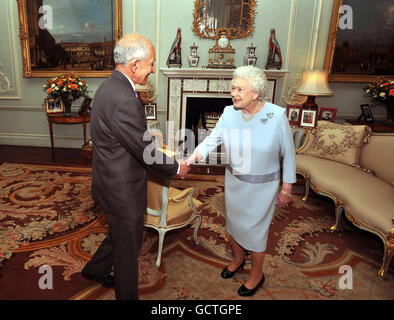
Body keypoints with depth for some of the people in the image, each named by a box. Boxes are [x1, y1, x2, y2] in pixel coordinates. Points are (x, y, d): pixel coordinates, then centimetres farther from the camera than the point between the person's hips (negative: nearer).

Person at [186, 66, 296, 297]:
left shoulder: (277, 115, -19)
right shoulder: (229, 113, -8)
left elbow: (288, 154, -11)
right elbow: (212, 139, -13)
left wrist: (287, 189, -7)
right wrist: (194, 157, -33)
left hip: (263, 185, -4)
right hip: (234, 181, 5)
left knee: (255, 228, 9)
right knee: (233, 221, 21)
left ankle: (257, 274, 37)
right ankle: (238, 259, 51)